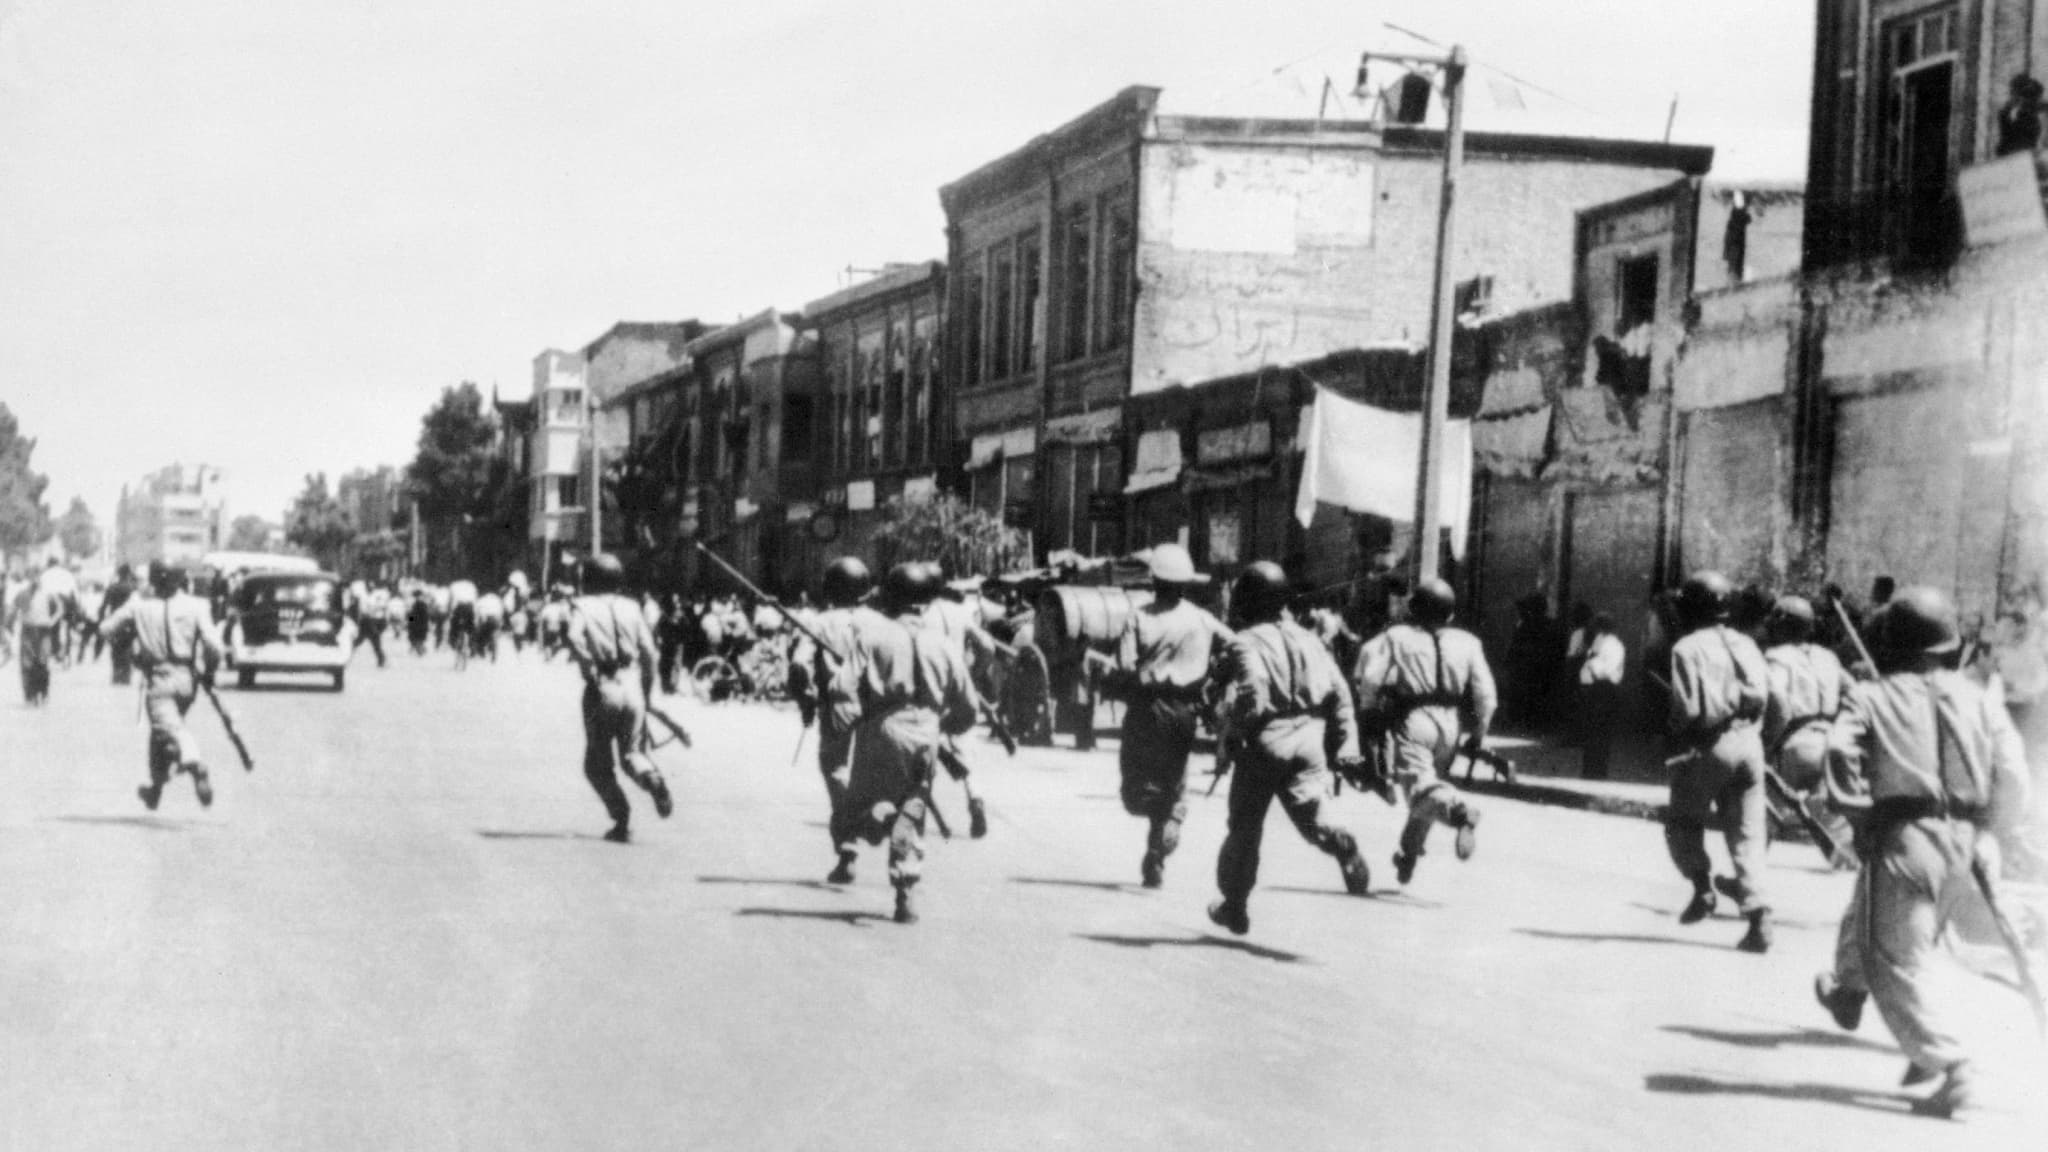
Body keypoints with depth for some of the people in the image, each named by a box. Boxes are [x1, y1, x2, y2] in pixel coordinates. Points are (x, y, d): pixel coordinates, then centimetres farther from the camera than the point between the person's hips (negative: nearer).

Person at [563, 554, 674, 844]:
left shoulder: (582, 606, 1)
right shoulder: (631, 608, 10)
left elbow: (575, 637, -20)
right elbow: (649, 652, 5)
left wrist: (591, 673, -13)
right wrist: (647, 692, 13)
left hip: (602, 691, -3)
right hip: (632, 687, 3)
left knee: (598, 764, 10)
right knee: (631, 752, 17)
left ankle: (622, 822, -2)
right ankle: (652, 778, -16)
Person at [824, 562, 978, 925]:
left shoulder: (871, 637, -3)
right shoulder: (941, 646, 6)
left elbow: (842, 687, -12)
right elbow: (967, 706, 12)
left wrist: (851, 723, -2)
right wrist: (944, 726, 29)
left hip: (882, 733, -3)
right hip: (925, 738, 3)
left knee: (859, 809, 7)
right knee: (912, 814, 12)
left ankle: (876, 815, -28)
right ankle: (904, 892, 5)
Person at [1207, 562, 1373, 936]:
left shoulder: (1246, 643, -10)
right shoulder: (1306, 639, 10)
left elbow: (1250, 695, -23)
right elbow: (1339, 693, 9)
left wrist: (1226, 720, -5)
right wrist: (1347, 745, 11)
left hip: (1264, 743, -4)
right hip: (1308, 742, 4)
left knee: (1245, 828, 12)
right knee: (1310, 821, 5)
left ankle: (1235, 905, 24)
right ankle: (1343, 848, -29)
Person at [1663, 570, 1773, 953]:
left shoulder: (1688, 648, -8)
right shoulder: (1744, 644, 10)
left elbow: (1688, 707, -13)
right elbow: (1762, 694, 3)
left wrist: (1677, 736, 3)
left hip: (1708, 745, -5)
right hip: (1748, 742, 5)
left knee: (1683, 821, 15)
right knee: (1747, 832, 6)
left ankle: (1703, 888, 5)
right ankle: (1758, 915, -2)